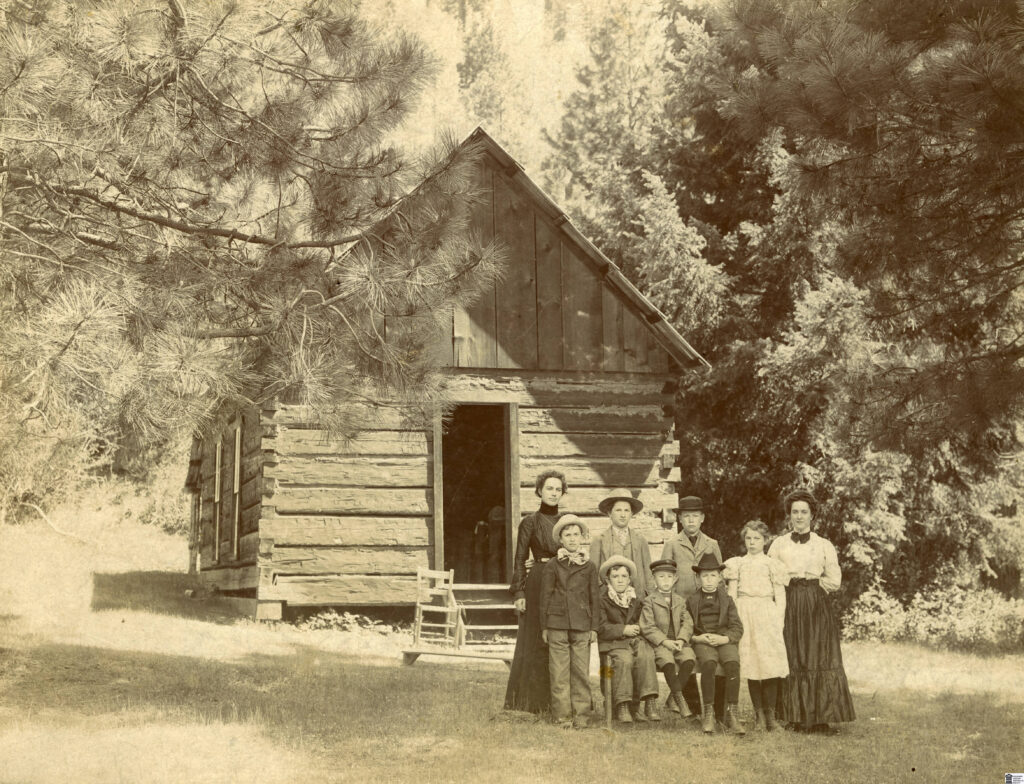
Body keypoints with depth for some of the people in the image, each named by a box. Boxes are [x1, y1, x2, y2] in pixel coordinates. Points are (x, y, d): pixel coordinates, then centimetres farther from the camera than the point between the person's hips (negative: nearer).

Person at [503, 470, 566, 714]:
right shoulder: (530, 522, 1)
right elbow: (520, 560, -1)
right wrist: (519, 593, -8)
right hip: (538, 584, -4)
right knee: (535, 642, -3)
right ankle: (534, 700, 1)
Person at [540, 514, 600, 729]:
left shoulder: (589, 566, 8)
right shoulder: (552, 566, 5)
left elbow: (594, 598, 11)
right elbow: (545, 596, 7)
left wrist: (594, 627, 6)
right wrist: (544, 626, 4)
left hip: (581, 625, 1)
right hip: (557, 624, -1)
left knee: (581, 671, 0)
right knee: (559, 671, -1)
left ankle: (580, 714, 6)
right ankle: (562, 714, 4)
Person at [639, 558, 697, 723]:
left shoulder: (679, 601, 16)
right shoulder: (649, 601, 4)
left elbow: (687, 623, 8)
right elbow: (648, 627, -4)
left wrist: (681, 639, -11)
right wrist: (664, 641, -15)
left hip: (678, 642, 3)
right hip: (658, 643, -3)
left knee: (689, 659, -27)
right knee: (667, 661, -33)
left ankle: (673, 697, -14)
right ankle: (680, 700, -28)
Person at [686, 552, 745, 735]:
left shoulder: (727, 600, 14)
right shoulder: (692, 600, 14)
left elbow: (737, 628, 8)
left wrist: (724, 638, -11)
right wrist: (697, 638, -8)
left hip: (725, 641, 1)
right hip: (701, 642, -1)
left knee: (732, 664, -32)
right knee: (708, 663, -35)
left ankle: (732, 714, -30)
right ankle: (708, 714, -31)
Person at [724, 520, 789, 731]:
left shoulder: (772, 564, 10)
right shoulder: (737, 564, 14)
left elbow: (780, 596, 8)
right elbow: (732, 594, 10)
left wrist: (778, 619, -3)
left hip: (766, 613, -1)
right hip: (744, 614, 1)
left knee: (769, 665, -9)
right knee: (750, 665, -1)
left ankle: (770, 714, -7)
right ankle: (758, 714, 3)